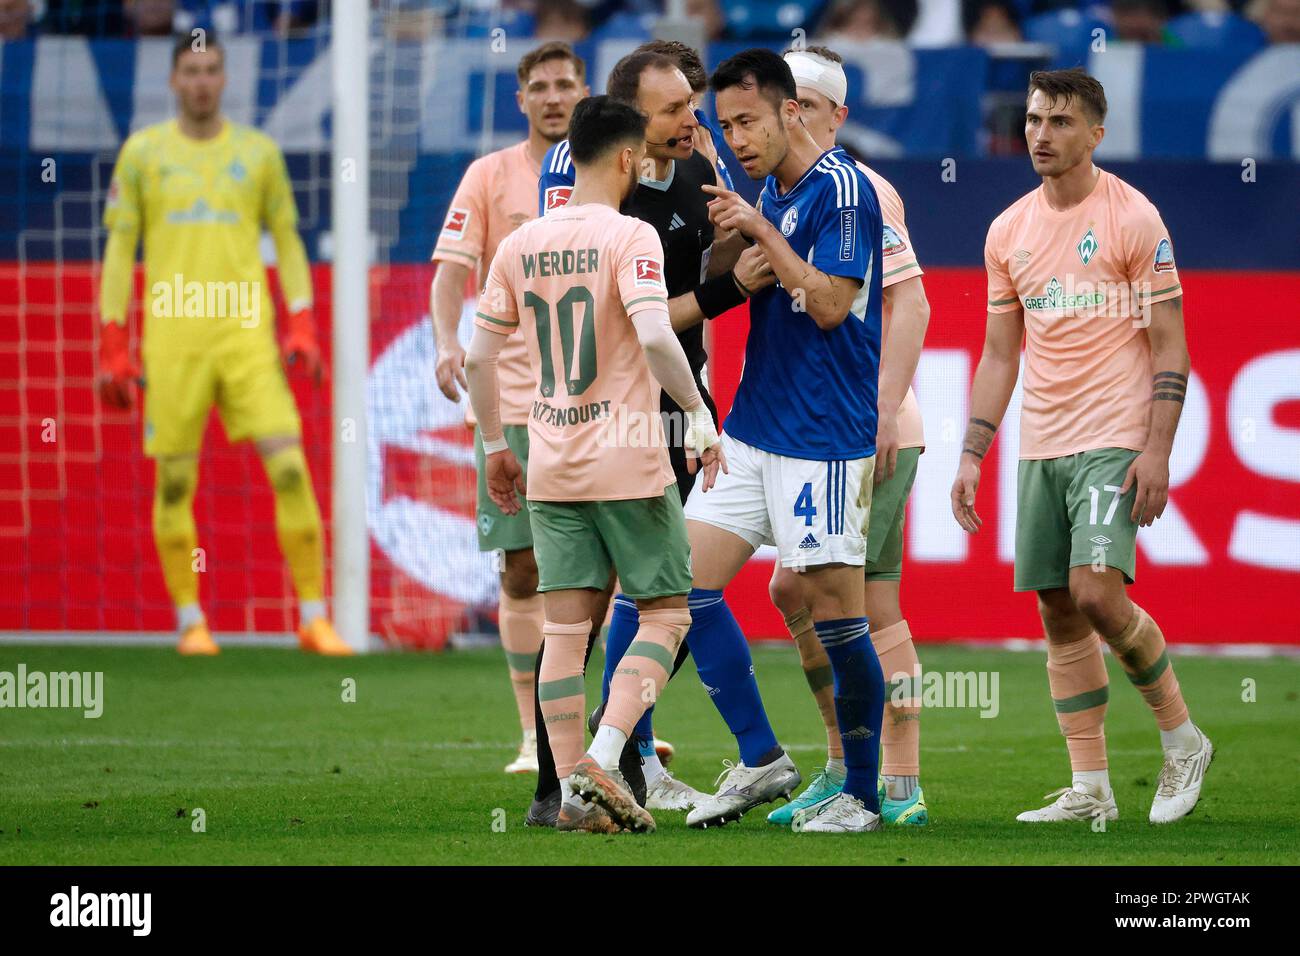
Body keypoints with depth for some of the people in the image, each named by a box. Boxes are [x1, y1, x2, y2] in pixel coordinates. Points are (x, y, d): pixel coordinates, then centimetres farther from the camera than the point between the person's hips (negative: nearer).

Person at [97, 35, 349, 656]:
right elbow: (119, 249, 7)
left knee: (290, 468, -10)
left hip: (248, 336, 0)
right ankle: (190, 621, 13)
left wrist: (302, 330, 1)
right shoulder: (142, 152, 7)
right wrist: (113, 350, 1)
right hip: (171, 339, 0)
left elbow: (288, 243, 14)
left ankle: (314, 619, -4)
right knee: (174, 481, 0)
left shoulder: (258, 152, 10)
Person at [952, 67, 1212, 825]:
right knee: (1059, 614, 4)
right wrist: (971, 457, 10)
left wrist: (1158, 449, -15)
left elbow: (1170, 345, -7)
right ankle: (1090, 790, 8)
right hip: (1041, 448, 6)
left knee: (1097, 593, -19)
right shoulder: (1010, 231, 11)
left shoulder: (1133, 219, -6)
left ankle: (1183, 739, 1)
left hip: (1114, 443, -6)